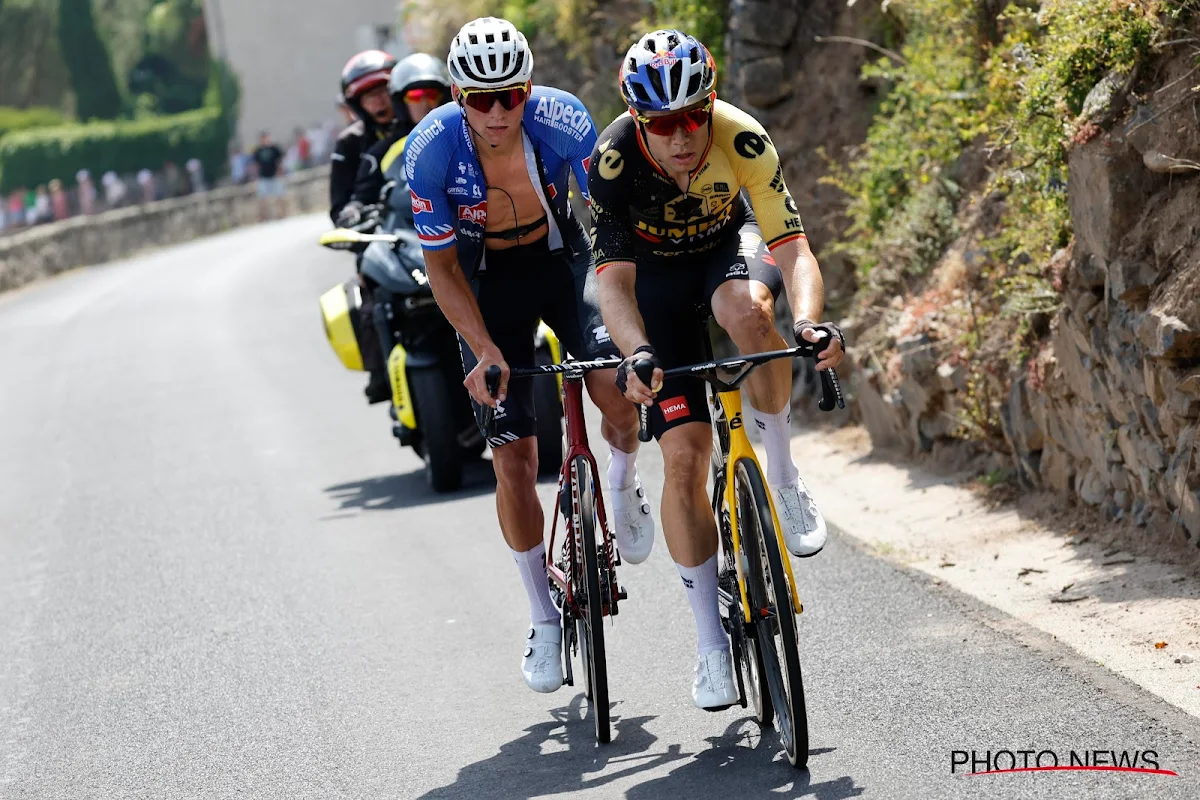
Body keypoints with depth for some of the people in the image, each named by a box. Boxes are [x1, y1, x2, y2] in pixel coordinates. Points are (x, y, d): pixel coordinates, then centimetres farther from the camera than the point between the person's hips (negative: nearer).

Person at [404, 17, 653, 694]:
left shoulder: (562, 119, -26)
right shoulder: (430, 150, -26)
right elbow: (441, 264, -16)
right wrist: (484, 350, -27)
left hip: (561, 258, 0)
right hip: (486, 280, 0)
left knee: (616, 383, -27)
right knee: (514, 459, -6)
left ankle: (623, 480, 9)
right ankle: (545, 618, 11)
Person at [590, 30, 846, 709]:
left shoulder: (742, 140, -30)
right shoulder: (614, 160, -31)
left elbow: (792, 248, -33)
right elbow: (615, 279, -33)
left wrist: (810, 323, -52)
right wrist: (637, 353, -52)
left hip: (728, 243, 0)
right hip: (657, 270, 0)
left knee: (747, 310, -39)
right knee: (684, 456, -11)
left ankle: (783, 478, -16)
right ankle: (711, 644, -1)